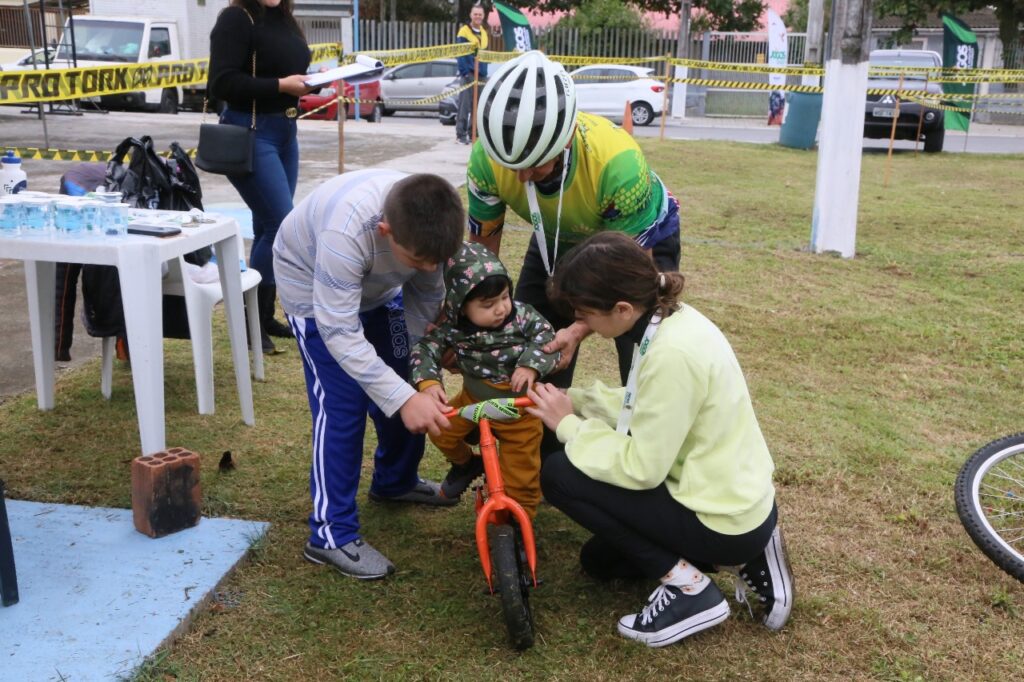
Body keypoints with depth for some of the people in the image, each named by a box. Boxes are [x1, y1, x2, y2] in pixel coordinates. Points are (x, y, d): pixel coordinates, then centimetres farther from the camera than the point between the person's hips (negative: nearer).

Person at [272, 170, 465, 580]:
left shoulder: (427, 225, -28)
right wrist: (403, 398, -47)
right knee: (341, 405, -14)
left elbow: (426, 295, -12)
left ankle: (395, 481, 34)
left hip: (376, 286, 6)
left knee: (405, 385, 7)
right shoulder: (346, 233, -45)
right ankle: (332, 534, -5)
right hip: (312, 285, -6)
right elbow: (339, 332, -42)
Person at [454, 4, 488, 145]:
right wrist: (465, 73, -19)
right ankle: (461, 134, -5)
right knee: (465, 105, -9)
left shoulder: (484, 32, 15)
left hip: (481, 74, 7)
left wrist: (485, 71, 13)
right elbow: (460, 54, -12)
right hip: (469, 74, -7)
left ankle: (473, 133, 16)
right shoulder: (464, 32, -6)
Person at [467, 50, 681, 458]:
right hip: (559, 239, 4)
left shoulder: (617, 162, -42)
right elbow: (483, 245, -13)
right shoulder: (486, 158, -30)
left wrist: (580, 330, -41)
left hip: (639, 238, -3)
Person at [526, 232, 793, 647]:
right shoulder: (674, 318, -2)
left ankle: (688, 586, -4)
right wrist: (574, 401, 0)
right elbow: (646, 406, 10)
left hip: (722, 520, -10)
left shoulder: (672, 353, -30)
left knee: (559, 475, -10)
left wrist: (568, 425, -13)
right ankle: (742, 560, 16)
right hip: (741, 502, 10)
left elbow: (641, 468, -25)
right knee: (599, 561, 25)